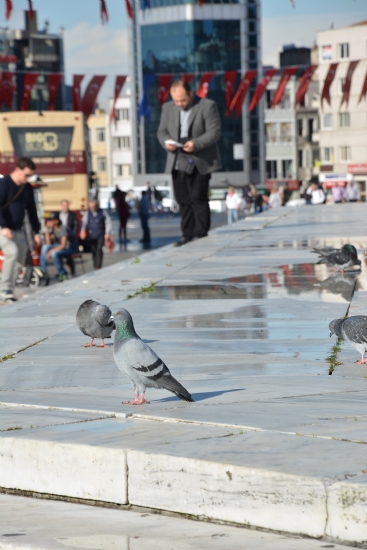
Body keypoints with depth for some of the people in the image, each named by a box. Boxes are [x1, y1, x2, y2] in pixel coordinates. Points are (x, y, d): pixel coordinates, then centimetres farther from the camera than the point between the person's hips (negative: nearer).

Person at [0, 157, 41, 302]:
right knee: (12, 252, -27)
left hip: (17, 230, 7)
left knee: (20, 260, 3)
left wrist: (36, 232, 12)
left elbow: (32, 210, 15)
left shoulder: (27, 188, 7)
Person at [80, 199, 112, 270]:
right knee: (93, 250, 4)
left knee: (99, 249, -14)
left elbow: (108, 223, 2)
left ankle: (98, 266, -16)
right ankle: (95, 266, 17)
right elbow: (84, 222, -7)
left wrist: (107, 233, -7)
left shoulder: (102, 213, -1)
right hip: (91, 235, 2)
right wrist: (83, 231, -24)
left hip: (101, 235, -2)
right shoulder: (87, 213, 2)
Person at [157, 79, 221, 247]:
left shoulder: (207, 106, -5)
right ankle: (187, 234, 11)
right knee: (183, 201, 6)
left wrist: (196, 143, -23)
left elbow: (214, 132, -9)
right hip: (177, 163, 5)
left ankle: (201, 234, -1)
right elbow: (161, 131, 14)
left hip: (199, 163, -5)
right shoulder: (168, 108, 11)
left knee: (198, 199, -6)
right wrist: (166, 142, -9)